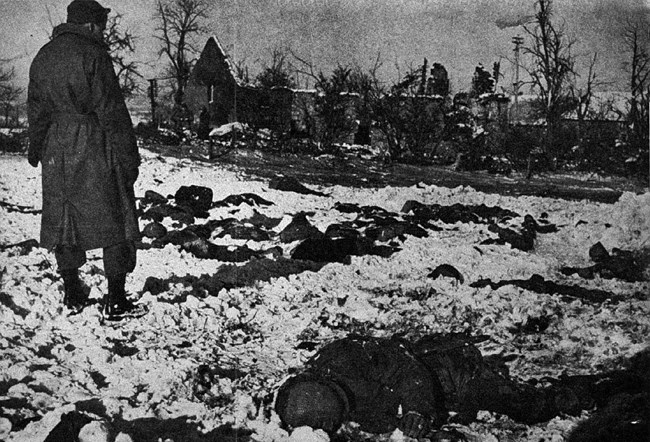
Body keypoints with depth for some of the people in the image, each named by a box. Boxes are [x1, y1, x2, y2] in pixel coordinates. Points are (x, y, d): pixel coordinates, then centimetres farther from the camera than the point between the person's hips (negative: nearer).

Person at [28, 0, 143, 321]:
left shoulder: (42, 57, 11)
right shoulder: (92, 56, -12)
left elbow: (36, 110, 18)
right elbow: (112, 112, -14)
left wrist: (36, 149, 30)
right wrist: (129, 157, -10)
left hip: (56, 153, 7)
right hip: (95, 151, -7)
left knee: (63, 220, 14)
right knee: (114, 221, 1)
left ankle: (72, 294, 21)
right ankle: (115, 301, 1)